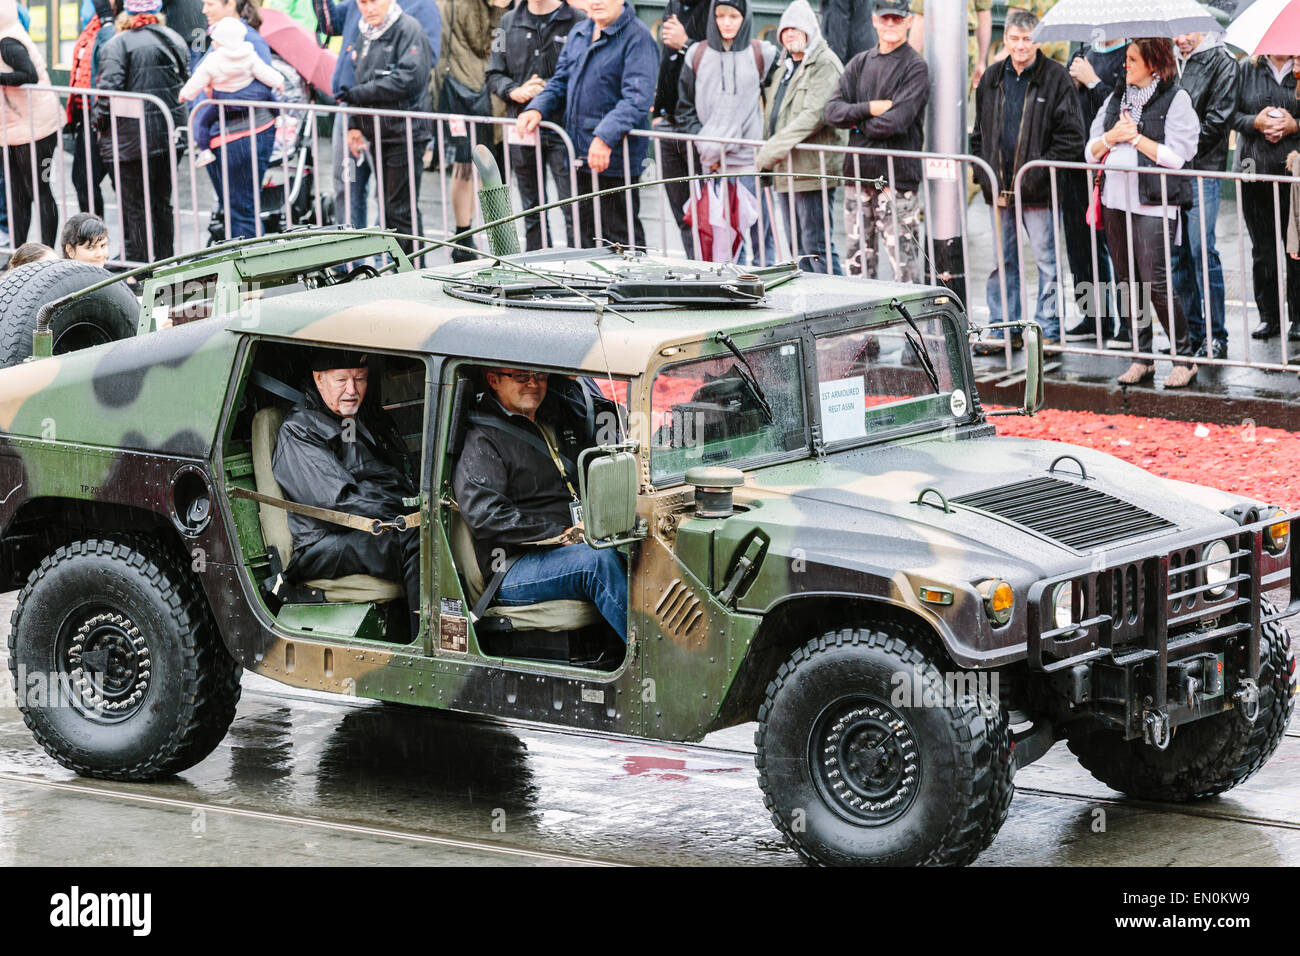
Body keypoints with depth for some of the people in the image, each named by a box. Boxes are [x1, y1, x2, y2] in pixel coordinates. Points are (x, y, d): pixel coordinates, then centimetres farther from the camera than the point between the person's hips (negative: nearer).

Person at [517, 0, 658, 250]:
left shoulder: (637, 37, -12)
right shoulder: (579, 33, 14)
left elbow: (638, 97, -21)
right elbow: (560, 82, 22)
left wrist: (606, 136, -31)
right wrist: (537, 109, 3)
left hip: (615, 161, -8)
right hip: (580, 158, 8)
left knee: (621, 239, -2)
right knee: (586, 237, 14)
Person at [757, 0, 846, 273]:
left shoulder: (825, 65, -9)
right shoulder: (784, 68, 20)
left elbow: (815, 115, -20)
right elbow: (773, 116, 26)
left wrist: (772, 149, -20)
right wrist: (765, 152, 8)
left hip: (813, 172, -9)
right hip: (786, 172, 9)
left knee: (816, 248, -11)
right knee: (799, 249, 12)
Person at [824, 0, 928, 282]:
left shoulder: (915, 68, -3)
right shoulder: (859, 64, 14)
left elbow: (895, 121, -15)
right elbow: (833, 111, 3)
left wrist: (857, 123, -2)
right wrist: (870, 108, -11)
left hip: (898, 174, -6)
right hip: (859, 172, 6)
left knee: (903, 262, -10)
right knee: (858, 260, 10)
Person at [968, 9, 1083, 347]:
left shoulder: (1055, 78, -6)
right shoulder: (992, 79, 10)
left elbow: (1071, 135, -8)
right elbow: (980, 132, 18)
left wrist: (1043, 171, -14)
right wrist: (983, 172, 7)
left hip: (1037, 189, -5)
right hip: (999, 187, 5)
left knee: (1047, 261, 1)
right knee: (1002, 261, 12)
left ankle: (1049, 330, 8)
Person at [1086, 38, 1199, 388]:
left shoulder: (1175, 100, -3)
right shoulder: (1117, 98, 16)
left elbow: (1175, 156, -12)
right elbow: (1091, 152, 14)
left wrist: (1135, 137, -11)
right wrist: (1111, 138, -6)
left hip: (1153, 204, -7)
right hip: (1116, 201, 7)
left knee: (1155, 283, -11)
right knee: (1127, 281, 7)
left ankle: (1184, 359, 0)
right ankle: (1141, 358, 15)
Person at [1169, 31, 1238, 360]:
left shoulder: (1220, 62, -2)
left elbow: (1217, 118, -9)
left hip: (1203, 169, -6)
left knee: (1202, 249, -9)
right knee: (1177, 251, 7)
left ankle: (1216, 335, -5)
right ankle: (1191, 330, 14)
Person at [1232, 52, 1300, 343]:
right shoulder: (1246, 70, 9)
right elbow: (1231, 114, 6)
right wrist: (1255, 122, -10)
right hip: (1255, 171, 2)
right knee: (1262, 248, 7)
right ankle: (1269, 315, 15)